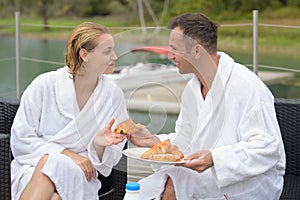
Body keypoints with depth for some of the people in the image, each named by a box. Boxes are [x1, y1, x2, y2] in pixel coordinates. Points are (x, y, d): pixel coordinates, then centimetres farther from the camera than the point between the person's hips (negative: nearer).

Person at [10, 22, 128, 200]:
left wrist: (99, 146, -18)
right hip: (32, 169, 0)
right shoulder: (45, 85, -5)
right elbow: (20, 140, -5)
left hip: (79, 178, 0)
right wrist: (65, 154, -16)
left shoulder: (114, 95, 1)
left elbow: (107, 164, 5)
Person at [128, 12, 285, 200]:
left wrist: (215, 158, -30)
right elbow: (186, 140, 17)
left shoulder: (246, 86, -18)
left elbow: (268, 148, -22)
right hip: (210, 174, 7)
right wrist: (154, 140, -2)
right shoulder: (192, 89, 10)